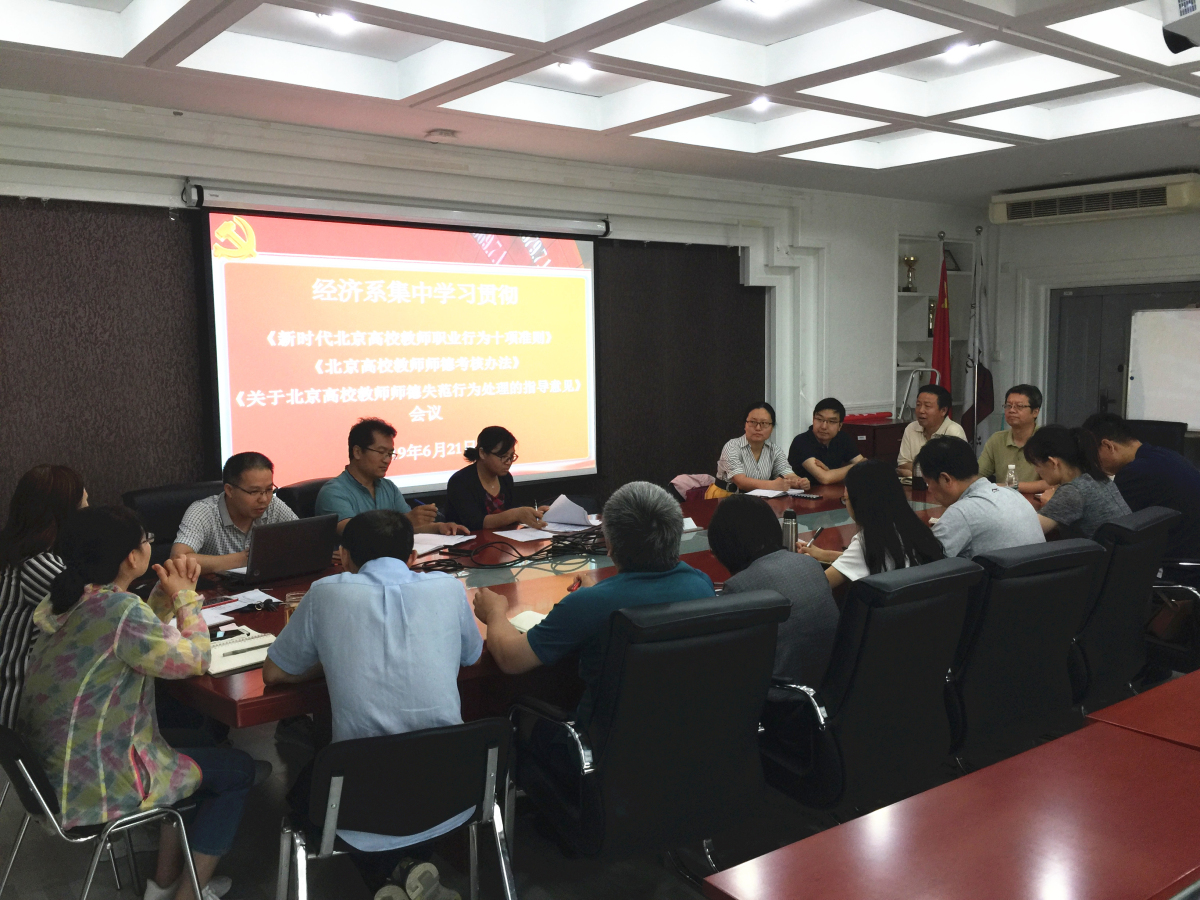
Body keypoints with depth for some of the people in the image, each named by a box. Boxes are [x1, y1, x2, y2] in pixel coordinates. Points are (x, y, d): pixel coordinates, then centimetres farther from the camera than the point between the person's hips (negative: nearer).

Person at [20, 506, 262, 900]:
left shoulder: (65, 602, 1)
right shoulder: (120, 610, -28)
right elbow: (195, 658, -15)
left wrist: (168, 593, 3)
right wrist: (184, 596, -3)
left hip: (54, 770, 9)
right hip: (94, 787, -9)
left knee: (190, 754, 27)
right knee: (238, 771, 9)